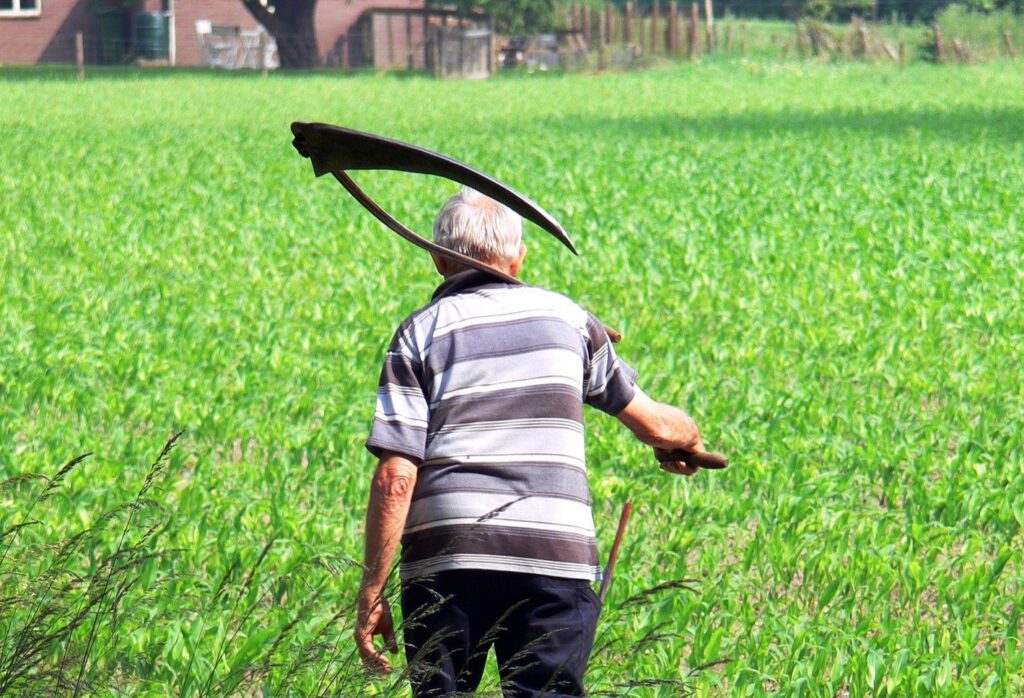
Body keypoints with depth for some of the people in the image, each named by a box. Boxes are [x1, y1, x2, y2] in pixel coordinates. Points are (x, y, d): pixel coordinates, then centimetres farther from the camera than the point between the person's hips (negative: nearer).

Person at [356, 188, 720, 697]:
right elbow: (653, 423, 20)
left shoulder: (420, 334, 6)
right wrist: (689, 440, 44)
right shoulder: (565, 317, 13)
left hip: (444, 559, -1)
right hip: (556, 556, 1)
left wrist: (371, 593, -1)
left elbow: (395, 478, -4)